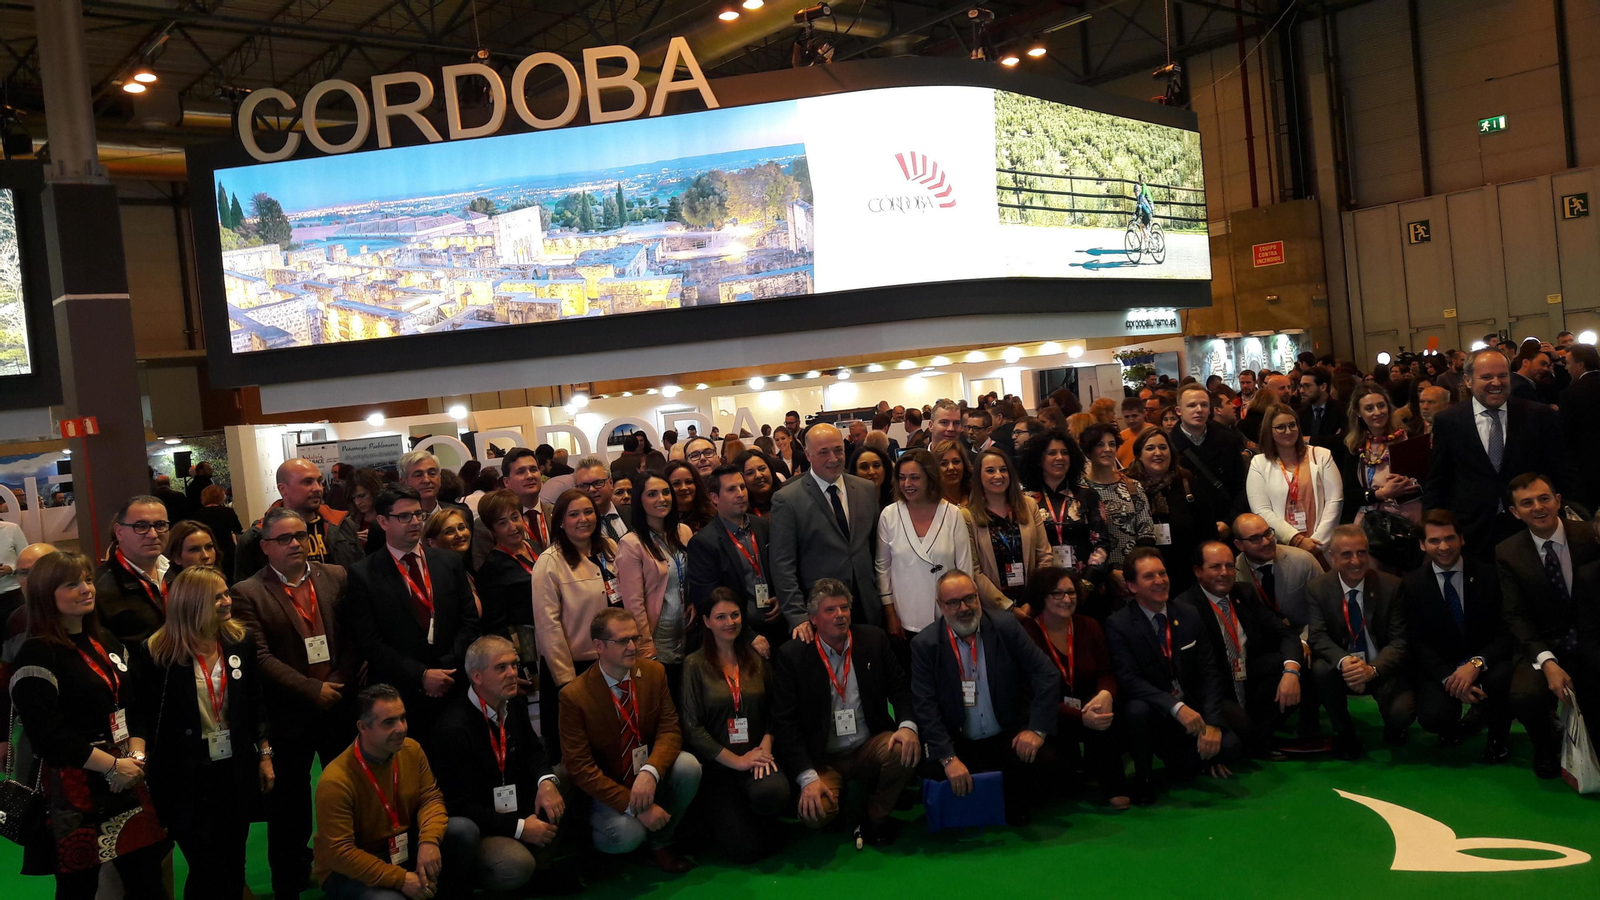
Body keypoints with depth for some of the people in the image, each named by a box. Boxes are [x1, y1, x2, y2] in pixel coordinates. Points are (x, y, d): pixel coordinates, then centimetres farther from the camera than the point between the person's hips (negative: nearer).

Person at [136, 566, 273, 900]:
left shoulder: (241, 640, -1)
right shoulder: (159, 652, -14)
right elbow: (143, 714, -9)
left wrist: (264, 756, 8)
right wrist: (145, 767, -8)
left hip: (236, 769, 4)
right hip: (186, 775, -3)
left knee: (233, 863, 13)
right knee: (206, 868, 4)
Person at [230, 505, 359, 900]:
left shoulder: (336, 577, 4)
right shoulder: (248, 593, -6)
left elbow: (355, 636, 2)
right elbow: (261, 658, -14)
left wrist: (339, 683, -11)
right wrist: (313, 690, -17)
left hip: (341, 707, 3)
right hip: (289, 717, -3)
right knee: (289, 807, 10)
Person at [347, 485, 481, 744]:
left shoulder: (450, 563, 9)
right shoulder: (362, 575, -2)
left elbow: (469, 620, 7)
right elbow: (369, 642, -7)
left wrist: (448, 669, -7)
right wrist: (421, 676, -13)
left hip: (452, 689, 3)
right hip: (400, 698, -3)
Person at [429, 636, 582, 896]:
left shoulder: (515, 702, -1)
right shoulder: (453, 729, -25)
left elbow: (532, 749, 11)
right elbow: (459, 806, -23)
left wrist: (546, 782, -13)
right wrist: (519, 827, -23)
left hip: (516, 804, 8)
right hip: (475, 825, -8)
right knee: (516, 867, -34)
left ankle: (543, 865, -6)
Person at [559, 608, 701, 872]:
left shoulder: (654, 672, -6)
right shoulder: (574, 697, -18)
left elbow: (670, 730, -9)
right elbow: (580, 768, -19)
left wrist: (650, 773, -31)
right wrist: (636, 806, -26)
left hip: (648, 778, 5)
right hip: (605, 789, -4)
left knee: (688, 765, -25)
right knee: (627, 835, -33)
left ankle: (659, 845, -2)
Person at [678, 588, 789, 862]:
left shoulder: (756, 658, 8)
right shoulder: (695, 665, -2)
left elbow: (773, 708, 7)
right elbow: (692, 727, -7)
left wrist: (766, 744, -12)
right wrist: (735, 760, -12)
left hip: (757, 754, 2)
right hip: (717, 764, -2)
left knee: (773, 793, -33)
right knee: (745, 849, -13)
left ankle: (760, 819, 5)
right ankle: (723, 815, 21)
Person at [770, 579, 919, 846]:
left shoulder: (874, 640, 2)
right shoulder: (792, 655, -7)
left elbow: (900, 688, 4)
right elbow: (785, 721, -9)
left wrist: (908, 725, -19)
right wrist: (807, 777, -18)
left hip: (870, 747, 3)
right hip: (822, 760, -2)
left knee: (906, 750, -29)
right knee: (815, 814, -29)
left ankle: (877, 818, -1)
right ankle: (837, 793, 11)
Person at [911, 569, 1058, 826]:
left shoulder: (1005, 627, -5)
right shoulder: (925, 645, -6)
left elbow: (1048, 675, -6)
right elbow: (925, 707, -10)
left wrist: (1038, 729, -17)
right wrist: (948, 758, -21)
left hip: (1009, 738, 0)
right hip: (957, 744, 0)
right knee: (935, 771, -27)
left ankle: (1017, 814, 6)